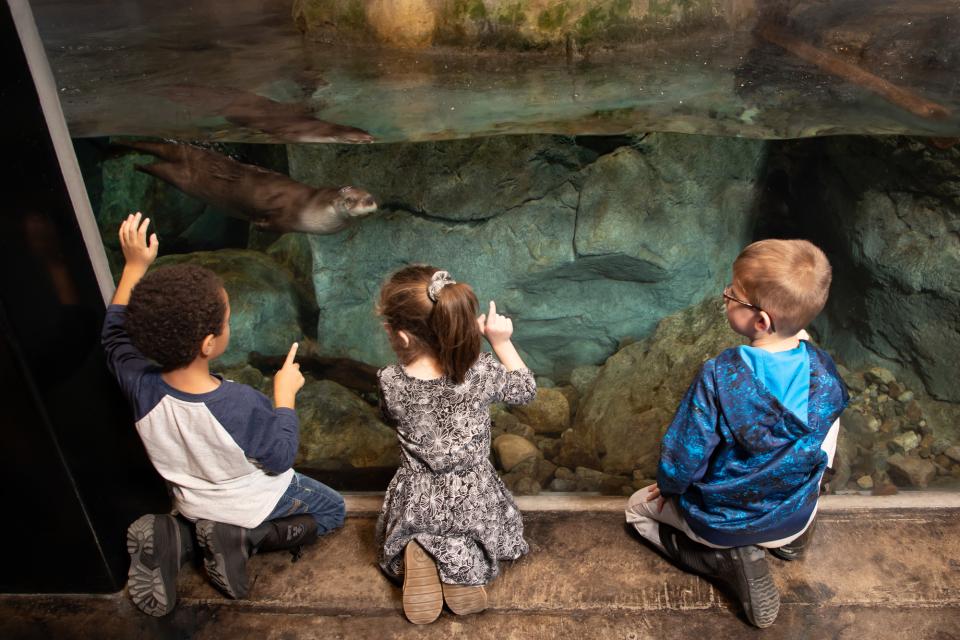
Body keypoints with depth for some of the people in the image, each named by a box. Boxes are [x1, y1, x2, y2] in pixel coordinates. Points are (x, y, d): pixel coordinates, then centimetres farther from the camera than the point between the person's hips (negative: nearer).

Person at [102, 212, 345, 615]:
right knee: (332, 511, 20)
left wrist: (134, 265, -8)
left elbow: (116, 333, -6)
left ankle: (175, 540, 8)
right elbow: (281, 456, -23)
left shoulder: (139, 385, -28)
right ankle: (246, 538, -1)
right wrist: (285, 394, -14)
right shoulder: (241, 407, -41)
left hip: (191, 501, 5)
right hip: (253, 503, -4)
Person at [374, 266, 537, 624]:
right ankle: (465, 559, 1)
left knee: (402, 540, 37)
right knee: (504, 534, 35)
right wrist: (501, 341, -1)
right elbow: (525, 390, -2)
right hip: (474, 501, 0)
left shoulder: (390, 383, -23)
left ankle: (418, 559, 1)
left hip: (416, 504, 1)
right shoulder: (482, 371, -24)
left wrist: (408, 359, 0)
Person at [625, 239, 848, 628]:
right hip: (796, 519, 5)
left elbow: (683, 456, -23)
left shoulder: (719, 376, -33)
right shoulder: (824, 371, -18)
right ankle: (788, 539, 22)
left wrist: (668, 485, -1)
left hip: (719, 522, -4)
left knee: (639, 508, 23)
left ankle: (728, 559, 2)